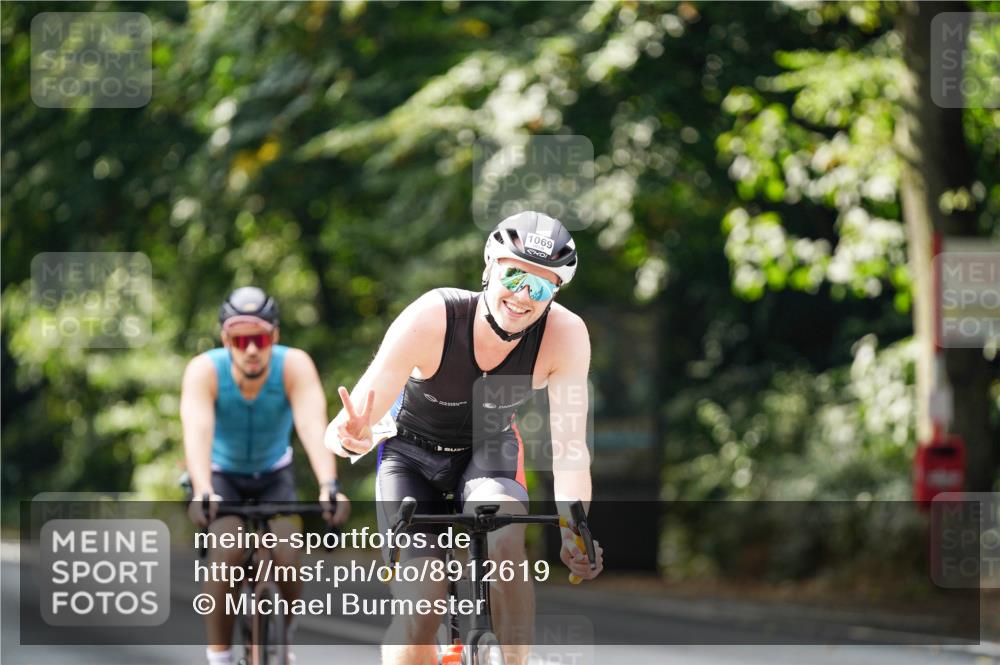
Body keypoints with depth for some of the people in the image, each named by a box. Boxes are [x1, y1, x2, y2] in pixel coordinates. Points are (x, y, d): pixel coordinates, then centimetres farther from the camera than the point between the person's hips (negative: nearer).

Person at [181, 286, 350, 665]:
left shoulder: (294, 365, -27)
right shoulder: (204, 370, -29)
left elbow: (312, 425, -41)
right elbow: (197, 431, -43)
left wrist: (328, 486, -57)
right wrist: (202, 491, -60)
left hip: (274, 474, 1)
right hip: (221, 473, -1)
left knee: (288, 560, -20)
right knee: (228, 555, -27)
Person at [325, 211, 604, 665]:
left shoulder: (565, 334, -28)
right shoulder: (430, 320, -33)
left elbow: (569, 444, -28)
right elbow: (359, 420, -32)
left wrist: (573, 534, -42)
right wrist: (351, 438, -56)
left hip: (488, 451, 1)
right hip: (412, 452, -1)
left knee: (506, 538, -33)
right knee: (422, 604, -18)